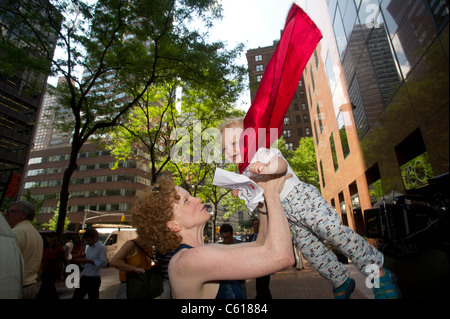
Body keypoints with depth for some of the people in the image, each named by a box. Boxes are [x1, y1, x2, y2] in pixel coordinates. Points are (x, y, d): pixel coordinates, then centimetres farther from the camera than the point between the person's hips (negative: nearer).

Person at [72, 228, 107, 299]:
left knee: (93, 297, 7)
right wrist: (81, 261, -1)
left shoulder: (101, 247, -14)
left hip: (94, 279, -7)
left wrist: (88, 261, -23)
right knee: (76, 296, 13)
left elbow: (104, 263, -22)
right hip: (84, 277, 8)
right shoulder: (88, 247, 11)